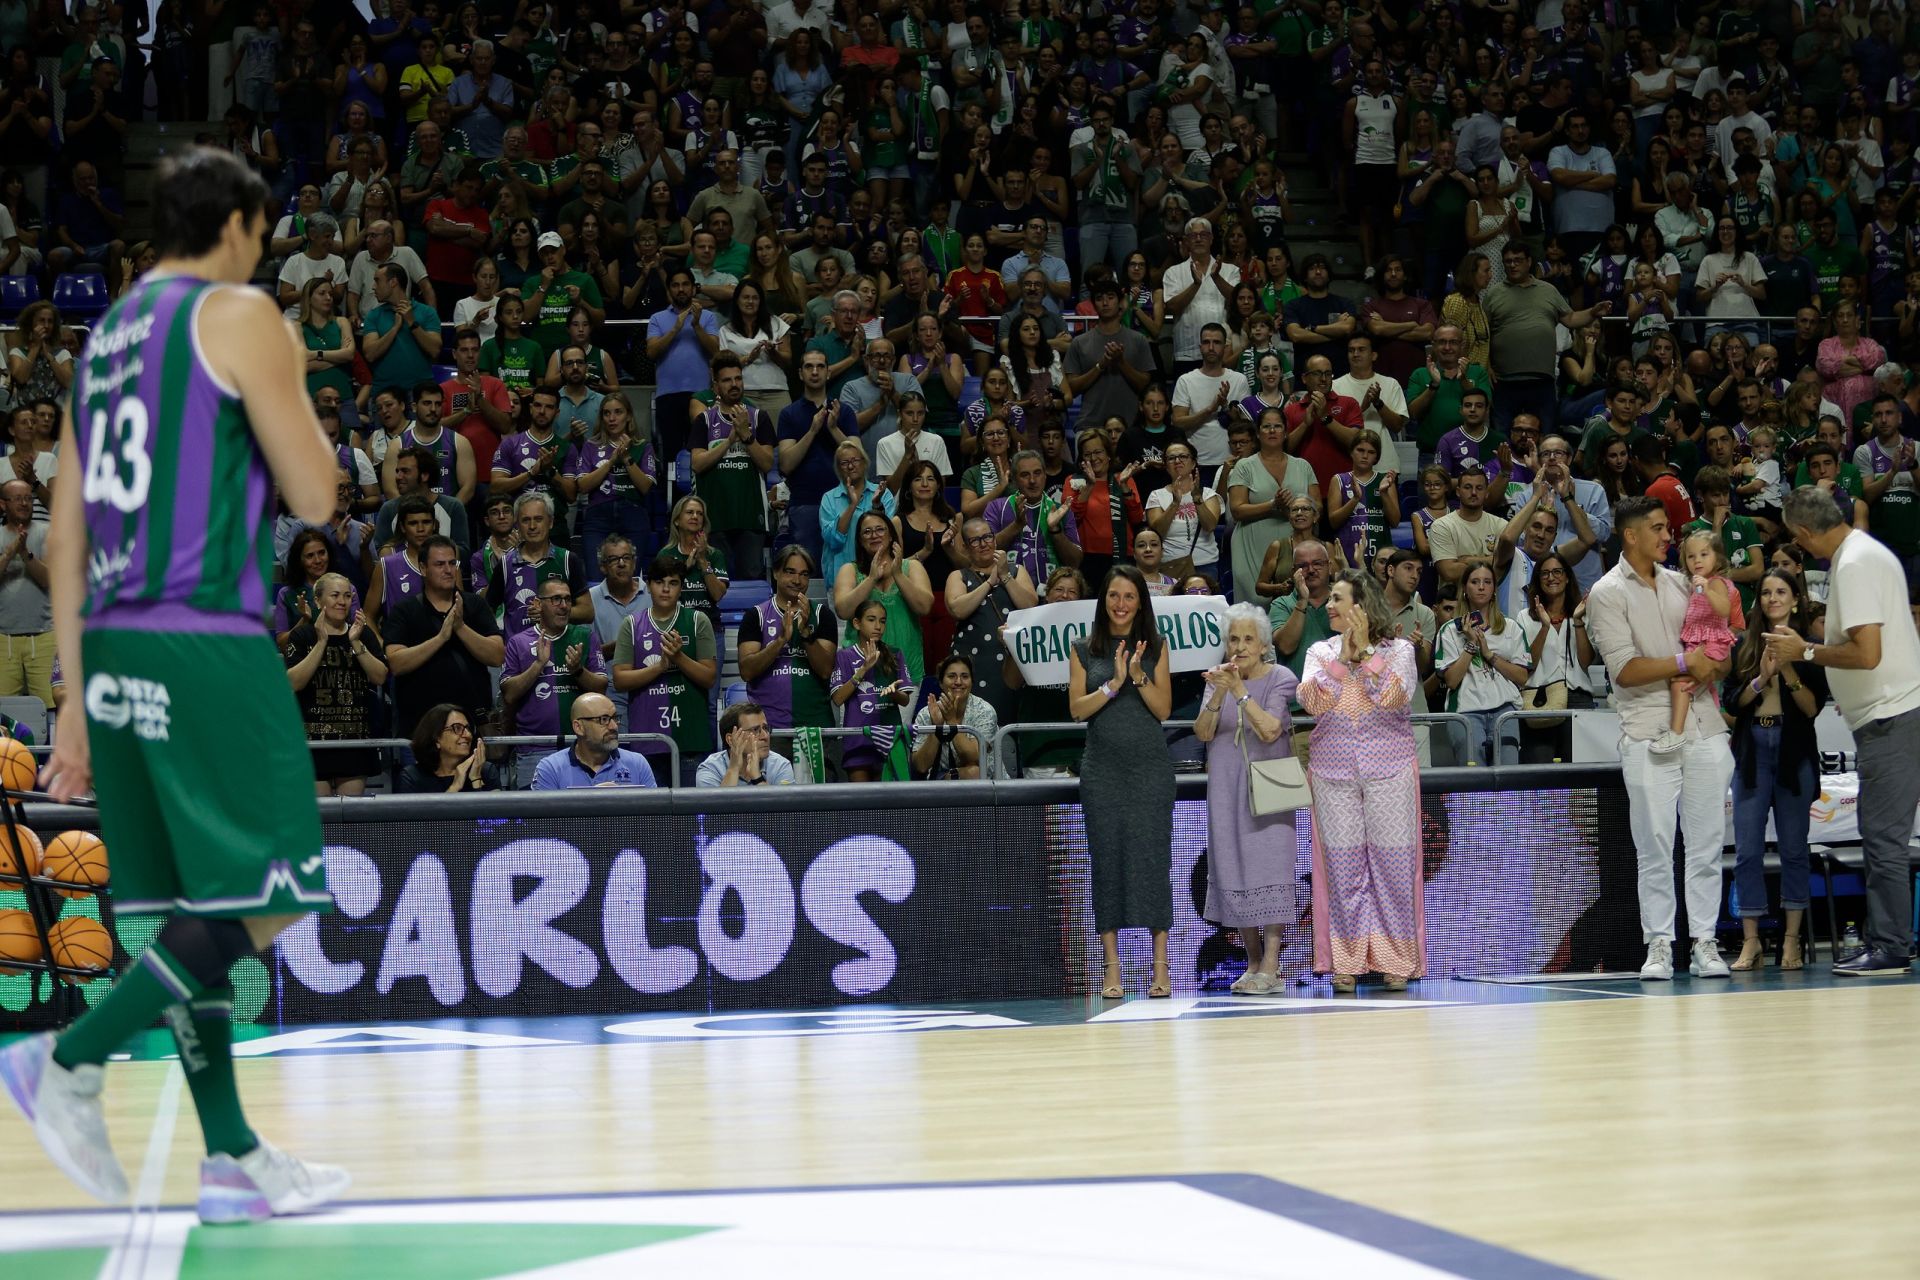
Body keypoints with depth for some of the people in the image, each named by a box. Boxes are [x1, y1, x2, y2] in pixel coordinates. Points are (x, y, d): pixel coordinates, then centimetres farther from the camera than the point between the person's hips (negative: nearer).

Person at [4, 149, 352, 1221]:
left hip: (116, 647, 8)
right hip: (206, 640, -8)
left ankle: (234, 1157, 13)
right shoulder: (240, 317, -4)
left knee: (197, 910, 11)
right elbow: (315, 497, -5)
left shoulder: (107, 335, 19)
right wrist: (294, 391, 13)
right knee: (265, 902, -4)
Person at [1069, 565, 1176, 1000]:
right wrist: (1114, 683, -14)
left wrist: (1138, 675, -15)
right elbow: (1077, 708, -1)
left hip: (1150, 766, -1)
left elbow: (1163, 708, 0)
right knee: (1106, 858, -1)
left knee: (1152, 856, -4)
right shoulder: (1084, 650, 8)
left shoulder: (1156, 647, 7)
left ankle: (1160, 967, -2)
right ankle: (1112, 968, 2)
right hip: (1103, 765, 1)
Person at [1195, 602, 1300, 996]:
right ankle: (1254, 961, 11)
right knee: (1233, 869, 2)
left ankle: (1270, 966, -14)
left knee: (1269, 866, -10)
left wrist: (1241, 691, -19)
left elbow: (1270, 730, -15)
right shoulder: (1218, 678, 7)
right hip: (1227, 789, 4)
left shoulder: (1280, 679, -2)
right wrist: (1219, 694, -19)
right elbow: (1203, 732, -5)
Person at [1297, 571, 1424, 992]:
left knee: (1392, 862, -3)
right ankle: (1346, 961, 5)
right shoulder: (1321, 652, 11)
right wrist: (1344, 654, -15)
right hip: (1333, 769, 2)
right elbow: (1312, 701, -6)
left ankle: (1395, 961, 3)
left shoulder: (1398, 650, 5)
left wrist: (1365, 649, -10)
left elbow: (1394, 697, -13)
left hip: (1389, 767, -2)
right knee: (1343, 865, 0)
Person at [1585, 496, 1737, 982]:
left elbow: (1720, 650, 16)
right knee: (1654, 846, -4)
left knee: (1706, 843, 3)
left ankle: (1704, 942, 7)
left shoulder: (1681, 583, 16)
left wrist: (1709, 672, -5)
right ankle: (1659, 945, 2)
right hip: (1648, 735, -5)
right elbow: (1624, 669, -10)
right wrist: (1683, 662, -12)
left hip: (1704, 727, 5)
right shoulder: (1607, 593, -1)